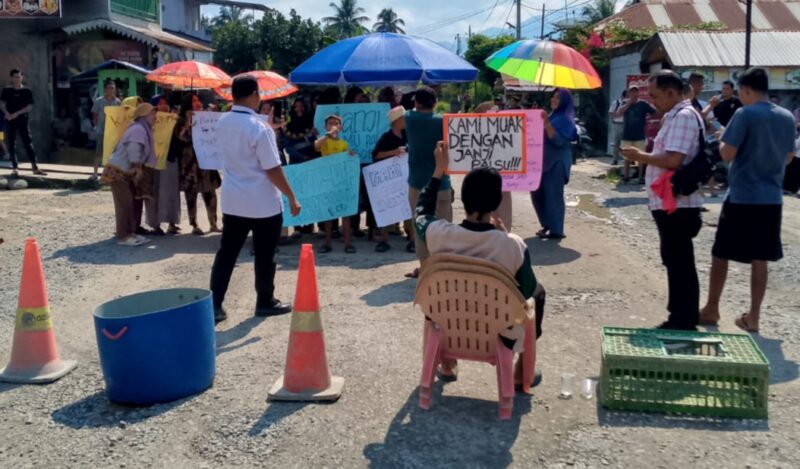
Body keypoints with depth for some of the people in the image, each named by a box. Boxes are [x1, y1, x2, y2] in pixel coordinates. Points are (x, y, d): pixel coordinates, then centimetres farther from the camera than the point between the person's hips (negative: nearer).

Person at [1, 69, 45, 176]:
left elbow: (30, 107, -3)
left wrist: (17, 113, -13)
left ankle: (35, 167, -4)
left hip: (23, 120, -2)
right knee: (11, 144, 2)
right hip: (10, 120, 2)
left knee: (28, 143, -3)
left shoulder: (27, 91, 3)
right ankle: (15, 167, 7)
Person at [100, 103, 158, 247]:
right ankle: (123, 236, -5)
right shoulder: (138, 129, -18)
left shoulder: (144, 129, 15)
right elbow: (134, 150, -26)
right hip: (117, 171, -10)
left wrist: (138, 170, 11)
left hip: (126, 172, 10)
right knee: (125, 205, -9)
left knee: (134, 203, 12)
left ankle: (131, 233, 19)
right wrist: (138, 168, -20)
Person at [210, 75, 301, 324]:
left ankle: (214, 305, 10)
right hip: (263, 203, -6)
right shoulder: (259, 128, -19)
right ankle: (265, 302, 22)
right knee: (264, 256, 9)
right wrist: (292, 197, -9)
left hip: (232, 200, 6)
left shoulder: (222, 123, 4)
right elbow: (273, 170, -19)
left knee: (227, 253, 11)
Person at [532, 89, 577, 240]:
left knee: (553, 195, -6)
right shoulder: (553, 116, 15)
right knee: (538, 192, 12)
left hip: (557, 162, -9)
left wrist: (547, 123, -28)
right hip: (546, 160, 9)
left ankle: (556, 230, 2)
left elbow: (558, 141, -23)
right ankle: (547, 225, 25)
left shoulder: (565, 119, -12)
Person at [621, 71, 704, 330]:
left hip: (676, 205, -10)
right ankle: (678, 318, 27)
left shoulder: (684, 117, -15)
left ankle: (684, 324, 7)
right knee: (675, 262, 16)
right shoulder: (675, 116, 16)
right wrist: (645, 156, 9)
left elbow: (673, 160, -24)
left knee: (680, 265, -2)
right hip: (669, 203, 10)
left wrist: (640, 156, -12)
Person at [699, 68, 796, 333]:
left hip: (742, 196, -5)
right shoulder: (787, 117, 7)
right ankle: (753, 317, 12)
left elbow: (727, 154, -15)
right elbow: (788, 158, 16)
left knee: (720, 254, 9)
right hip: (771, 198, 5)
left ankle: (711, 310, 18)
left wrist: (721, 139, 4)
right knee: (759, 259, 8)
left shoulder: (746, 114, -12)